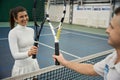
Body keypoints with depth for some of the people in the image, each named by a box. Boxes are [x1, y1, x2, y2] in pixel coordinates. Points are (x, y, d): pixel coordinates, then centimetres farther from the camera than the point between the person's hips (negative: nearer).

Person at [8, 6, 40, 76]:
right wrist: (28, 53, -39)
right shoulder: (13, 33, -15)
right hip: (22, 68, -5)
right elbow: (15, 55, -23)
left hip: (34, 65, 5)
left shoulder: (31, 30, 1)